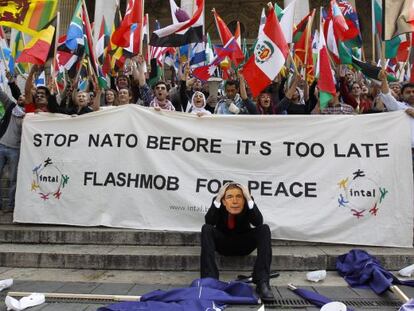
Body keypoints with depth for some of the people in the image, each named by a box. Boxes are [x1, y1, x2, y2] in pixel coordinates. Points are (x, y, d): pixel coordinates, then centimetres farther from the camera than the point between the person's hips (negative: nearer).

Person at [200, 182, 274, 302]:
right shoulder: (218, 203, -19)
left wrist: (249, 200, -41)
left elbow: (258, 223, -33)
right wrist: (217, 199, -42)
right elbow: (209, 222, -34)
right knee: (206, 229, -29)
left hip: (243, 245, 1)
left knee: (264, 229, -26)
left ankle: (262, 282, -31)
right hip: (223, 244, 0)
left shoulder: (247, 203, -18)